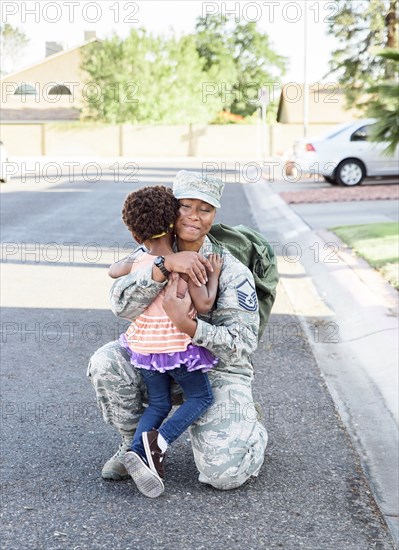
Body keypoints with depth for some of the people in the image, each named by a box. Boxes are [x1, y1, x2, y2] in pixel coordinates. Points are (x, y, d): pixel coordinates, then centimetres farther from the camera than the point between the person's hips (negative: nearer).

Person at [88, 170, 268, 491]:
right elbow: (121, 305, -24)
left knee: (223, 473, -19)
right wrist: (164, 266, -39)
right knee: (106, 363, -23)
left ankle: (252, 433, 19)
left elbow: (242, 345, -22)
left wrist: (188, 325, -37)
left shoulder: (231, 271, -17)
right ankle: (135, 444, 4)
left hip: (217, 371, -3)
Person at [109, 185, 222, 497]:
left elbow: (113, 270, 19)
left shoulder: (137, 265, -2)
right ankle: (160, 440, -10)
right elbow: (204, 305, -14)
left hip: (144, 345, 5)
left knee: (159, 404, 18)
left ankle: (138, 450, -5)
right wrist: (214, 275, -1)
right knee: (201, 398, 12)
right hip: (178, 345, -5)